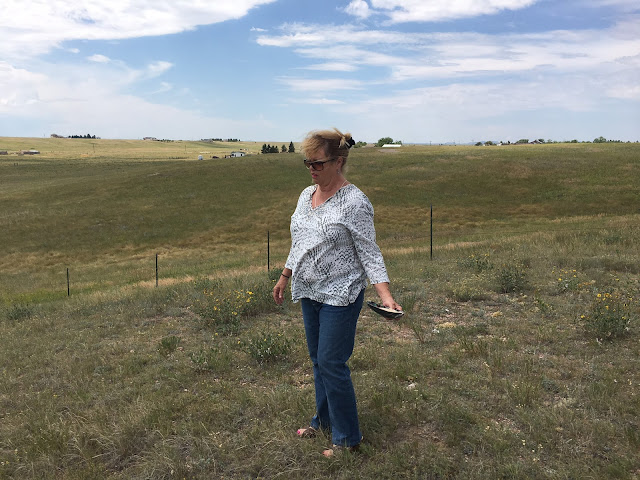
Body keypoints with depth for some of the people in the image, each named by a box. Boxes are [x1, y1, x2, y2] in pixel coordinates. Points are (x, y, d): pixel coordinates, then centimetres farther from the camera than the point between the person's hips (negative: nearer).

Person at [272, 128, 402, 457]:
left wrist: (385, 295, -25)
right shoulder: (306, 195, 7)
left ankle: (348, 438, 14)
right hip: (309, 293, 8)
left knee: (331, 362, -3)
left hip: (339, 295, -7)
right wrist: (285, 277, 22)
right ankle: (323, 420, 35)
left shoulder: (354, 202, -15)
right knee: (318, 359, 17)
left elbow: (369, 253, -16)